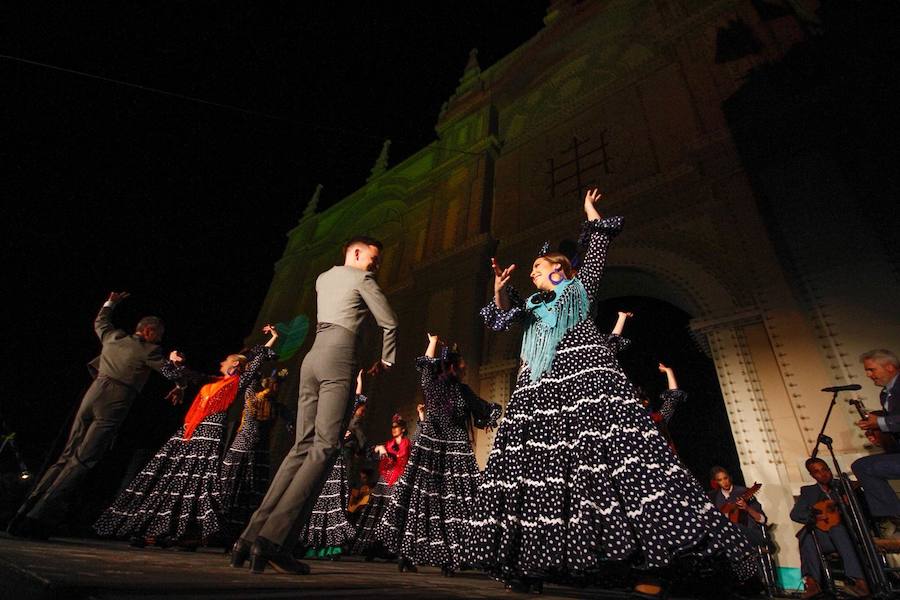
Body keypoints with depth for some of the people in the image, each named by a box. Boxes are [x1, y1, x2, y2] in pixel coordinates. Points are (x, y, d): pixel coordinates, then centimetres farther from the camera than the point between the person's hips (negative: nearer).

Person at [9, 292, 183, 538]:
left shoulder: (113, 337, 16)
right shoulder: (150, 350, -2)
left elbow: (99, 322, 38)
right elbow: (173, 373, 1)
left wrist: (110, 303, 52)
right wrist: (173, 360, 21)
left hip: (91, 397, 6)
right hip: (114, 406, -6)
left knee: (67, 456, 13)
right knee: (81, 462, -4)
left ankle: (26, 514, 14)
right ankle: (41, 518, -6)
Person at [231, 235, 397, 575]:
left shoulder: (322, 278, 27)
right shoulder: (361, 277, 5)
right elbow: (389, 323, 4)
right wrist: (386, 360, 17)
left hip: (313, 356, 8)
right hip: (339, 357, -8)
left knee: (304, 445, 5)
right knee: (325, 447, -12)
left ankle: (252, 536, 2)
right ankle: (273, 540, -18)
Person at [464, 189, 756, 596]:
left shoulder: (581, 285, 21)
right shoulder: (533, 304, 30)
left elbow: (599, 246, 15)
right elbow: (505, 314, 12)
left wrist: (589, 211, 26)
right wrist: (500, 290, -7)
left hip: (582, 371, -5)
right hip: (541, 385, 5)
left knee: (604, 445, -20)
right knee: (534, 458, -4)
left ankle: (652, 567, -21)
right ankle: (531, 563, -1)